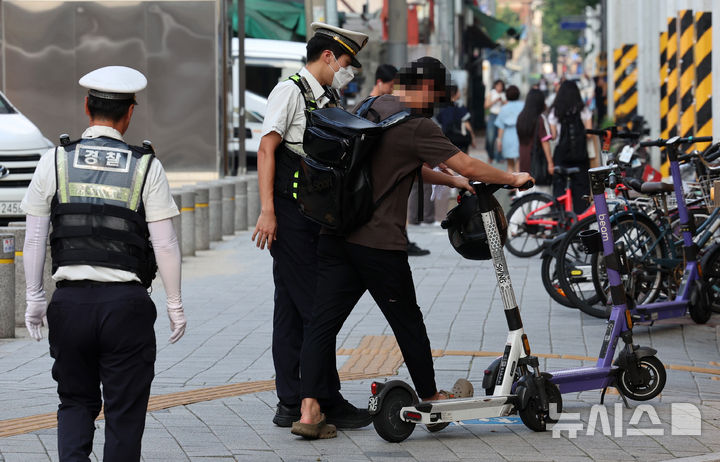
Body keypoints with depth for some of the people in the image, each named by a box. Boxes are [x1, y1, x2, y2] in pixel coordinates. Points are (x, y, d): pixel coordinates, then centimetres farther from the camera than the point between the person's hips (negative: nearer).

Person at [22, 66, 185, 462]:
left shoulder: (54, 161, 3)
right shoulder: (146, 167, -1)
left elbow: (34, 238, 4)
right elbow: (165, 244, -3)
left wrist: (34, 298, 12)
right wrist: (175, 305, 7)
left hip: (70, 299, 2)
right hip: (127, 301, -2)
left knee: (76, 400, 15)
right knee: (124, 410, 7)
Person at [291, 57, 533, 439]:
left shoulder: (375, 108, 15)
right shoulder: (417, 126, -10)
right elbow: (469, 167, -9)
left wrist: (450, 180, 27)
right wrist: (512, 178, 5)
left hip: (336, 232, 7)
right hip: (378, 241, -7)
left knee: (323, 321, 0)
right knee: (408, 323, 10)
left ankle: (309, 411, -10)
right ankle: (430, 400, 25)